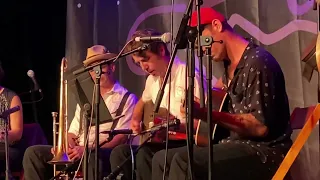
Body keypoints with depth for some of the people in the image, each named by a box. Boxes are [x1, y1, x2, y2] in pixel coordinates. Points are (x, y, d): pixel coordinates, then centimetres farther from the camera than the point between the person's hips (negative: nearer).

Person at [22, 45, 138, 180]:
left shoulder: (127, 99, 4)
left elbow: (121, 138, -8)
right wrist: (67, 146, -4)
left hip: (104, 153, -6)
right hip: (78, 152, 6)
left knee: (94, 157, -41)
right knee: (33, 152, -11)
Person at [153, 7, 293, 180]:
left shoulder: (258, 61, -15)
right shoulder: (231, 65, 12)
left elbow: (260, 127, -23)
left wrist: (205, 114, -25)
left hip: (265, 152, -9)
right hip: (239, 145, 9)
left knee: (184, 160, -29)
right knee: (163, 158, 5)